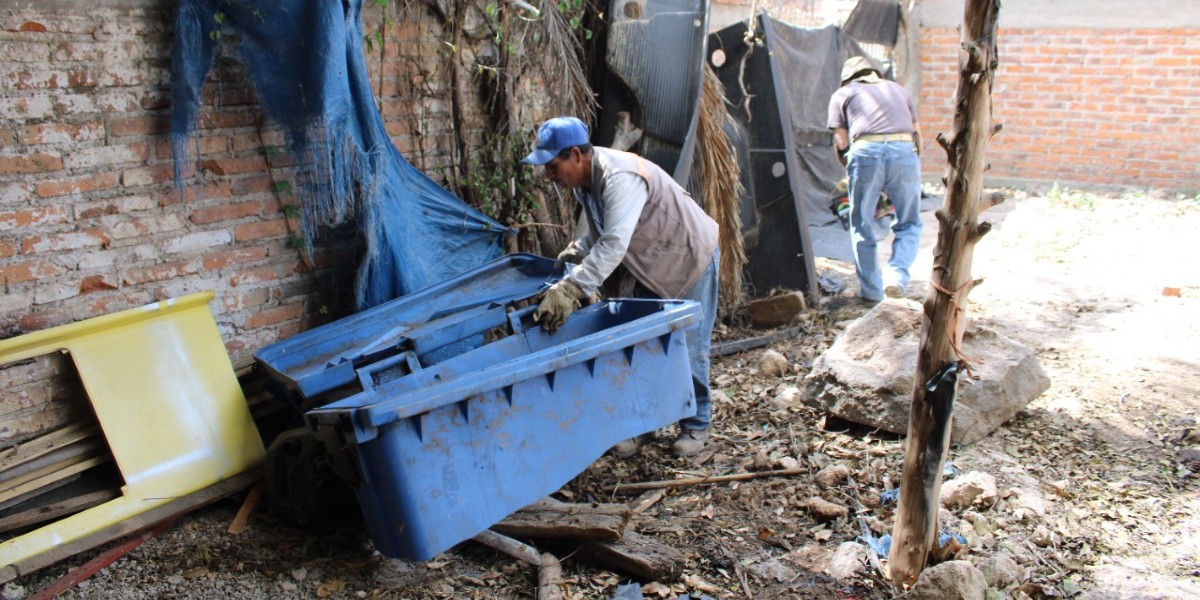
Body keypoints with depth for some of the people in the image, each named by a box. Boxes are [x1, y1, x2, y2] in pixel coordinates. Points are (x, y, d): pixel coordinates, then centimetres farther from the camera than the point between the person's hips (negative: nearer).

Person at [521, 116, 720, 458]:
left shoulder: (620, 178, -36)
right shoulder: (583, 180, -7)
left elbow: (614, 244, -48)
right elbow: (594, 230, 10)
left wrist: (571, 289, -56)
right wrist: (573, 254, -8)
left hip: (690, 260, -9)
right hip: (651, 267, 9)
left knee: (689, 348, -1)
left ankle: (696, 425, 15)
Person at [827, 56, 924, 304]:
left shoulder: (842, 94, 22)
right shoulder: (898, 89, 30)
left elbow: (841, 142, 12)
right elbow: (917, 133, 25)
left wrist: (851, 169, 27)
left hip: (866, 152, -2)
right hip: (905, 152, 2)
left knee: (862, 227, 13)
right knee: (909, 224, 16)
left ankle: (871, 291, 17)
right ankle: (897, 274, -6)